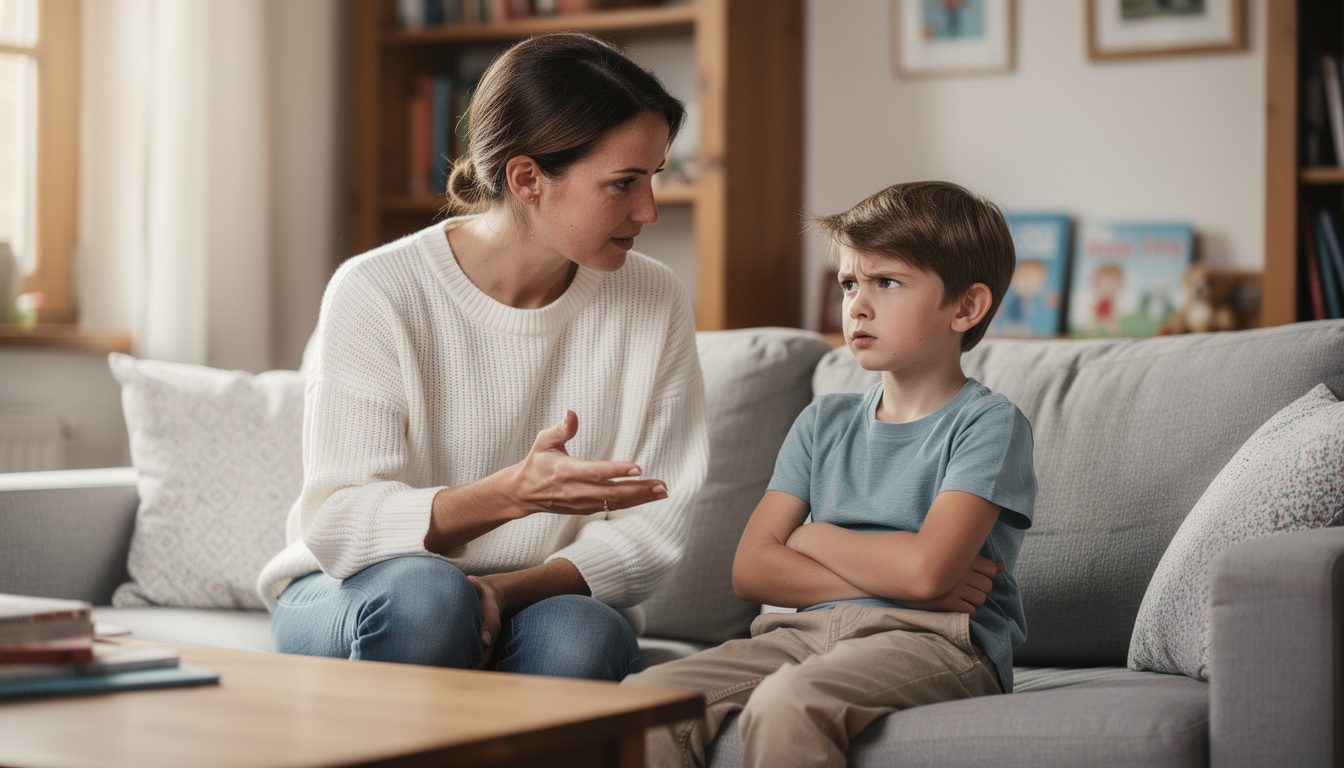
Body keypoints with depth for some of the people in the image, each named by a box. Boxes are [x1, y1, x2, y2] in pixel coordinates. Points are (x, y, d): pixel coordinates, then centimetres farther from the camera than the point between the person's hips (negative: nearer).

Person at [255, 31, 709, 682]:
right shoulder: (376, 294, -15)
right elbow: (337, 523, -20)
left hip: (540, 601, 2)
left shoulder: (654, 304, -5)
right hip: (353, 600, -1)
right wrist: (514, 493, -37)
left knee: (578, 635, -33)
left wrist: (506, 591, -23)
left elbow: (650, 528, -5)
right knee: (421, 592, -36)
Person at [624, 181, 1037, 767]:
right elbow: (751, 569, 7)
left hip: (933, 642, -6)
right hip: (811, 631, 6)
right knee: (644, 698, -20)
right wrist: (894, 579, -6)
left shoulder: (988, 423, -1)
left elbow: (924, 568, -17)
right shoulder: (823, 423, 18)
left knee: (785, 702, -36)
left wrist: (813, 538, 2)